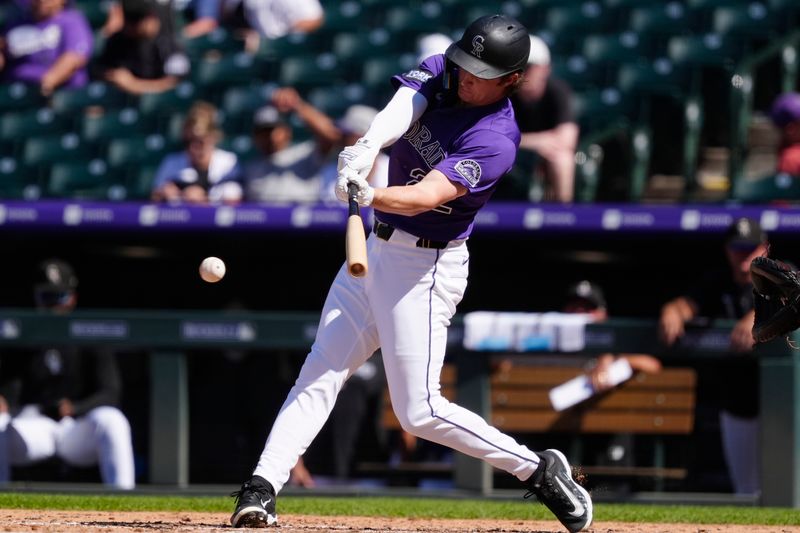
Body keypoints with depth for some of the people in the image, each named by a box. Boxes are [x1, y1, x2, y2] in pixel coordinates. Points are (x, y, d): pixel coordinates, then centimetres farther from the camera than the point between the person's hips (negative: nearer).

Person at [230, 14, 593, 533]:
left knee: (419, 411, -7)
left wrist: (369, 196, -51)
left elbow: (425, 196, -33)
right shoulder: (439, 73, -1)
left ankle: (539, 470, 5)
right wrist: (367, 146, -43)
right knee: (320, 373, -1)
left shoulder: (495, 140, -21)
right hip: (378, 251, 7)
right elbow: (402, 107, -22)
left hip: (425, 267, -7)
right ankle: (261, 489, -5)